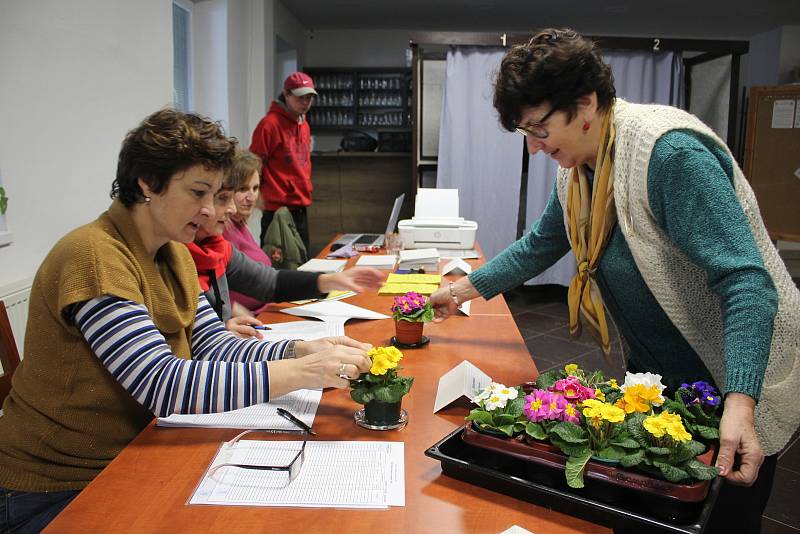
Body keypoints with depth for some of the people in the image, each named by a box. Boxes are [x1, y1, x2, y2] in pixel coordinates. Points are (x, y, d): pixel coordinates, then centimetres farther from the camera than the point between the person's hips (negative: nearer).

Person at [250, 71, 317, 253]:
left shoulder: (304, 125, 14)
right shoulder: (270, 123, -11)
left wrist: (306, 188, 16)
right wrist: (262, 197, -9)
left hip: (301, 208, 8)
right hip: (277, 209, -8)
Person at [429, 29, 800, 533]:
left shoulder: (671, 154, -27)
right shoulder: (579, 168, 0)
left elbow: (747, 282, -32)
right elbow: (541, 244, 14)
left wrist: (740, 403, -40)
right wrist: (465, 289, 12)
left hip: (735, 383, -7)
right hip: (654, 377, 8)